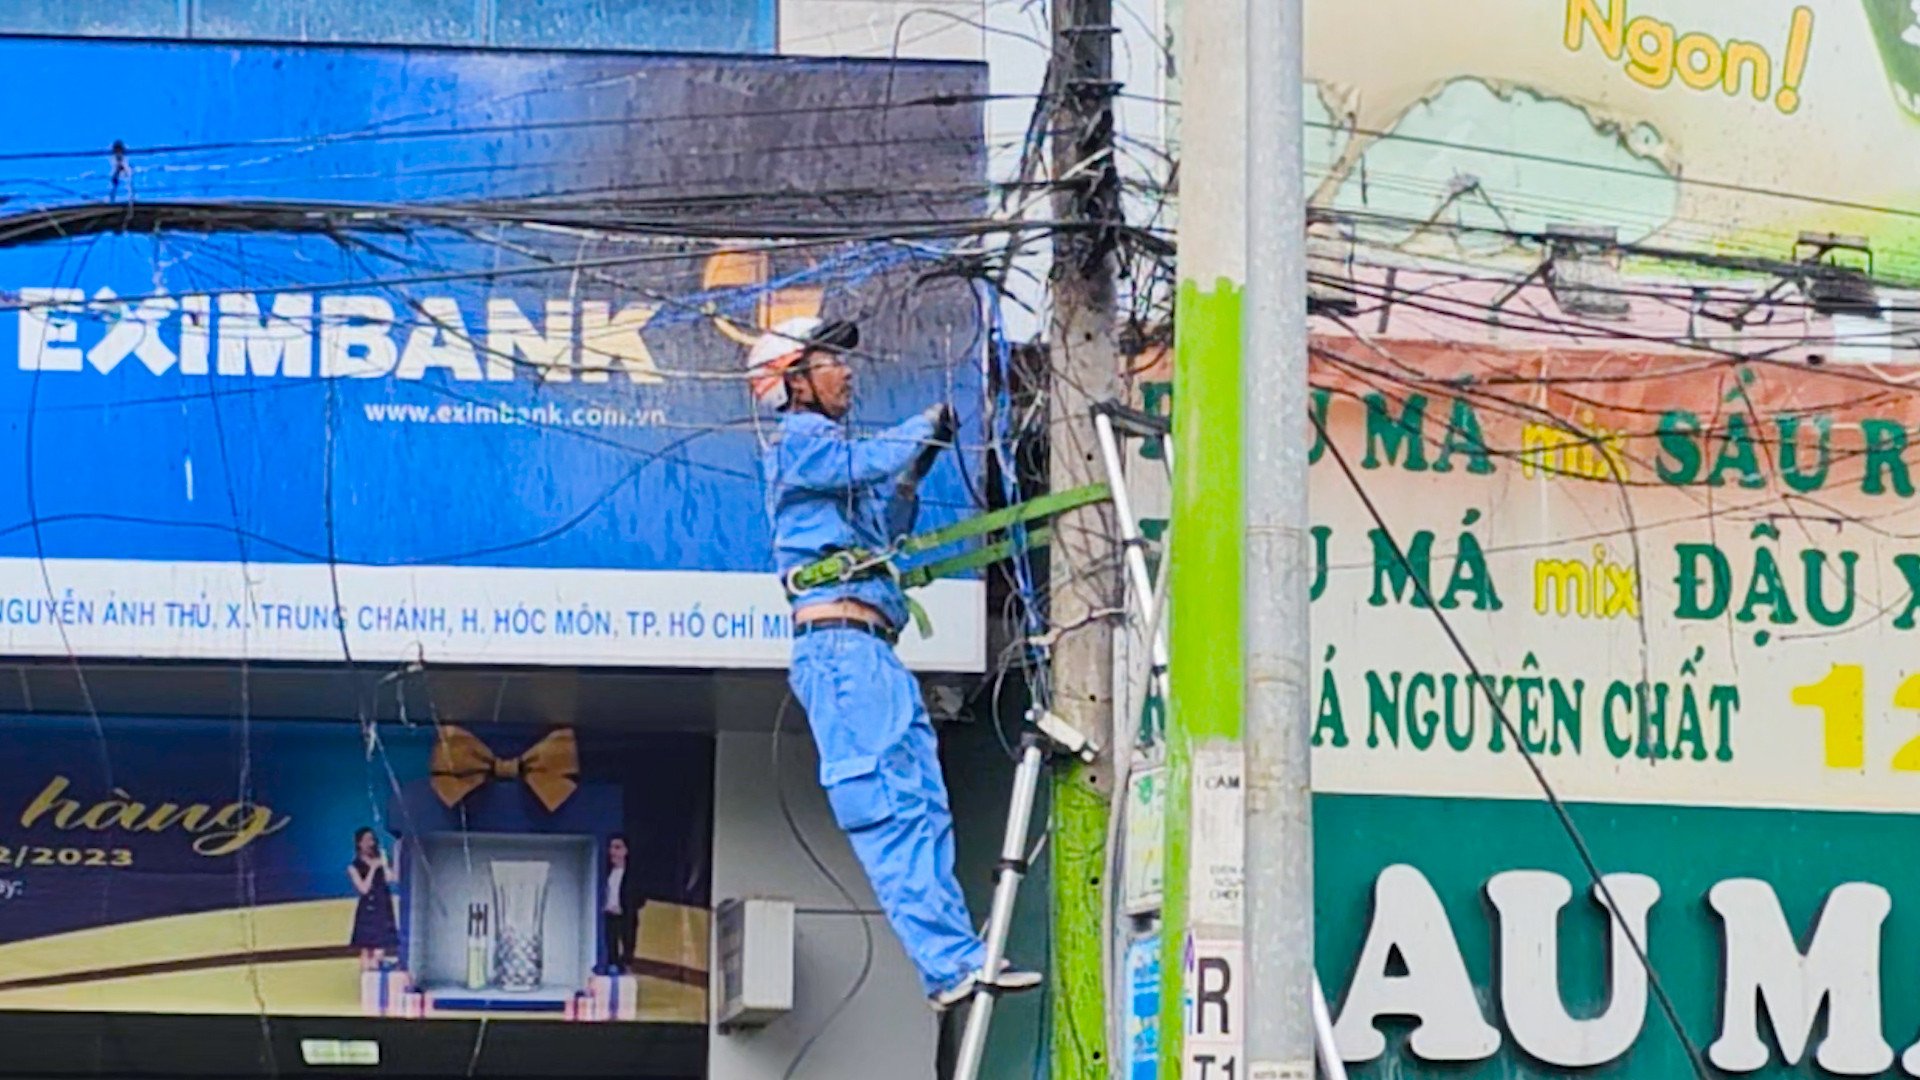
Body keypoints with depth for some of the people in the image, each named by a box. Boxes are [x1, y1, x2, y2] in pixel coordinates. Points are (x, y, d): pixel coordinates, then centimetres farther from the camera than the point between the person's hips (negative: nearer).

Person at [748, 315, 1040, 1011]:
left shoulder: (825, 449, 28)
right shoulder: (798, 439, 1)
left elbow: (885, 531, 32)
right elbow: (869, 462, -16)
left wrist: (916, 467, 18)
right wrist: (925, 427, 1)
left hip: (872, 653, 10)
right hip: (839, 645, -10)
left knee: (924, 810, 2)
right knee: (889, 809, -17)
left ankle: (957, 958, -2)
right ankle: (949, 960, -25)